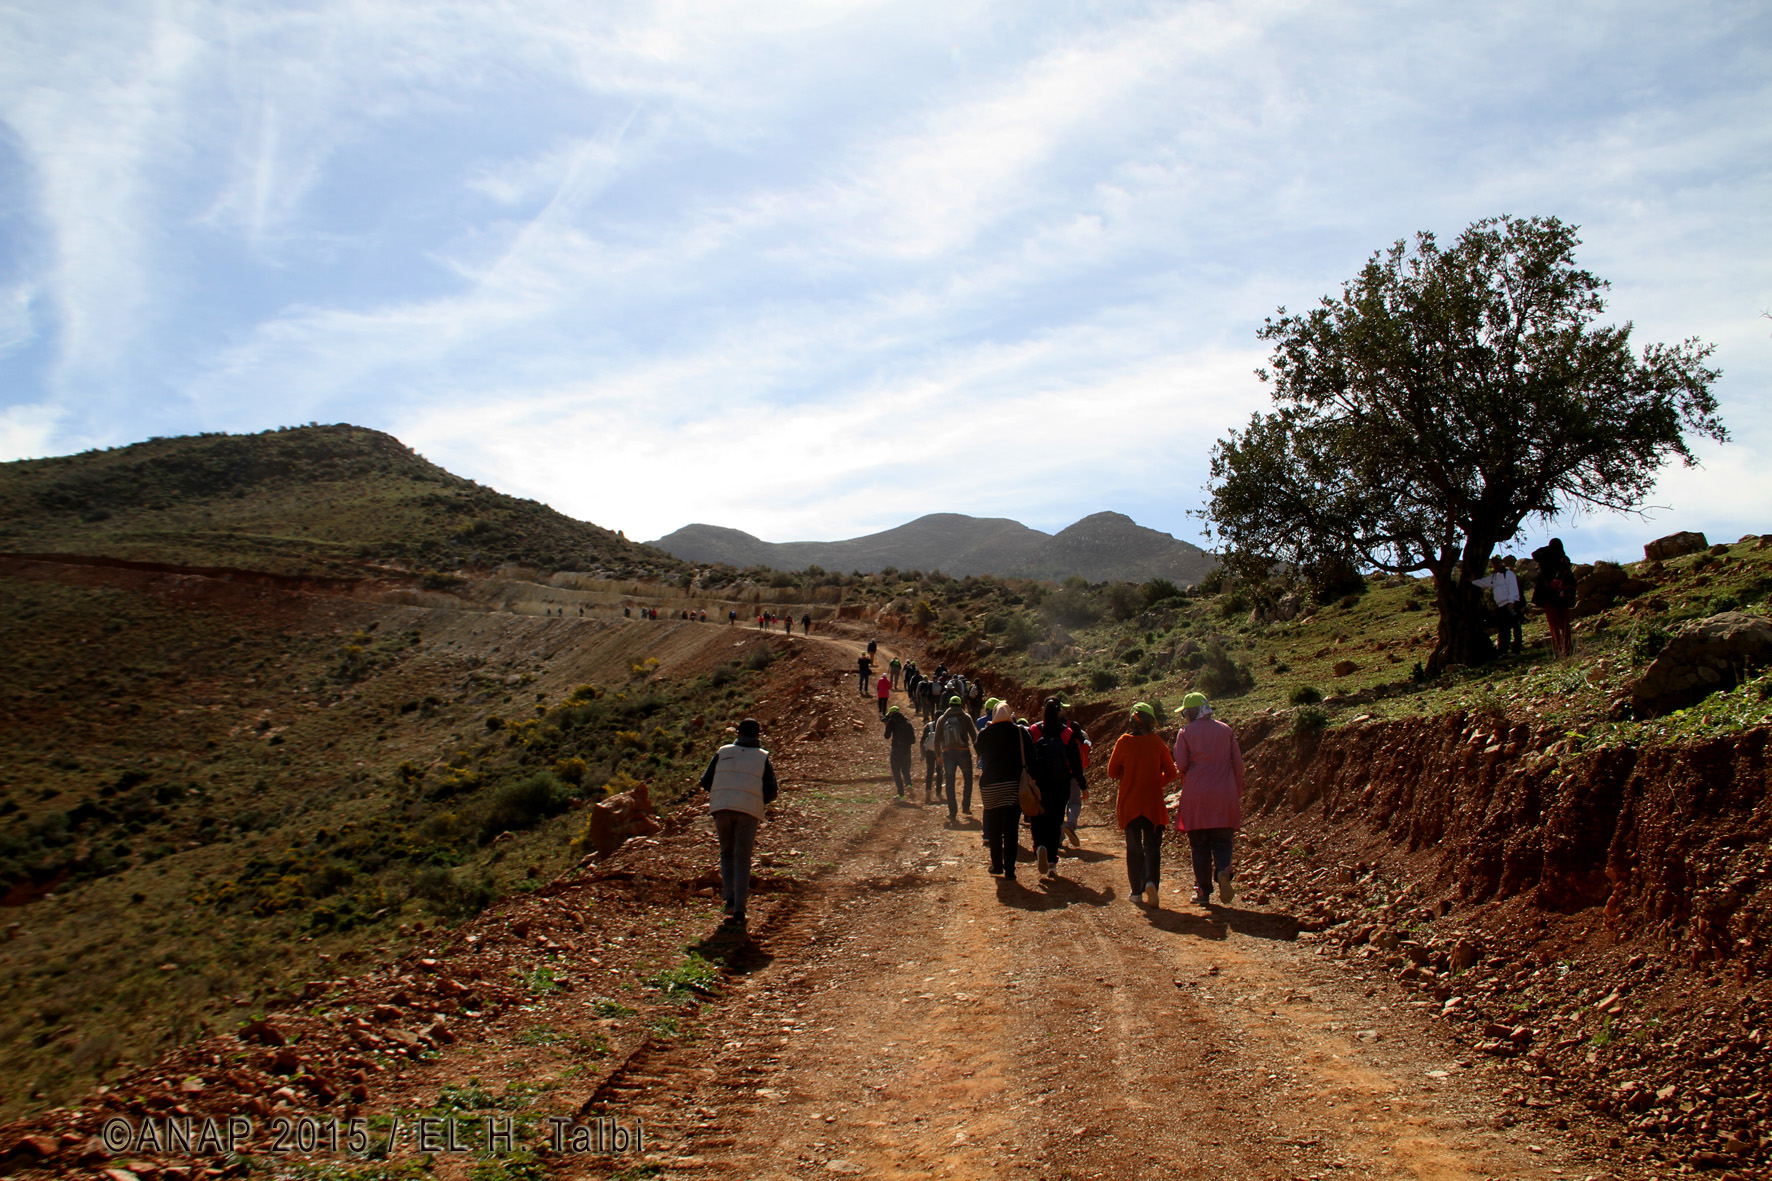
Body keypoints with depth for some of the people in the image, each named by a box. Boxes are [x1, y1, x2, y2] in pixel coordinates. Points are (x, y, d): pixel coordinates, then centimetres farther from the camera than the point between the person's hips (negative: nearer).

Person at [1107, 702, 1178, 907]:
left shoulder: (1124, 742, -6)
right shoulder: (1157, 742, -5)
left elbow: (1112, 772, 2)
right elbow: (1170, 773, 1)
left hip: (1128, 803, 1)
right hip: (1153, 803, 0)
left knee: (1133, 848, 11)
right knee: (1152, 846, 3)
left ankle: (1136, 891, 12)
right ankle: (1151, 881, -20)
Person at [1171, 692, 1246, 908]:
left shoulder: (1185, 732, -1)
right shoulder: (1226, 730, 8)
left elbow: (1181, 765, -7)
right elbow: (1238, 763, 7)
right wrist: (1238, 793, 15)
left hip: (1196, 796, -2)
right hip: (1224, 797, 2)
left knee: (1199, 845, 7)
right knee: (1222, 841, 7)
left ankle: (1203, 891, 8)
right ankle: (1223, 872, -22)